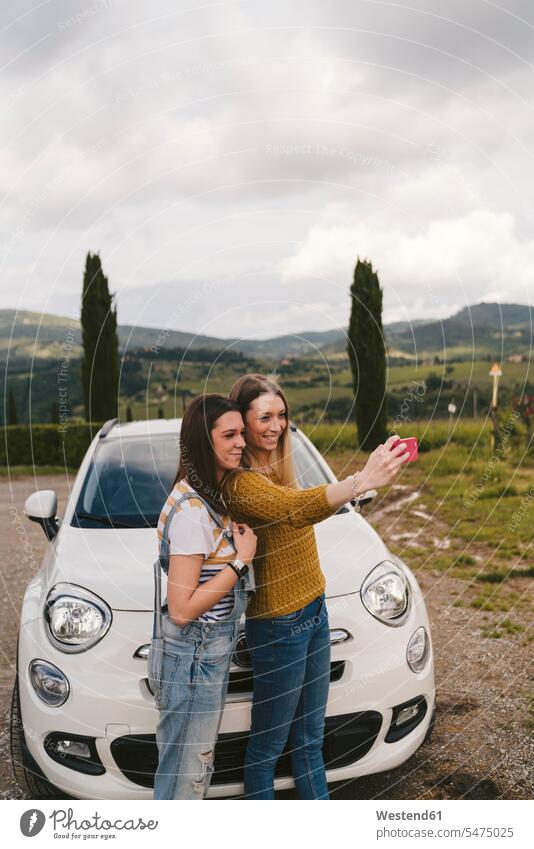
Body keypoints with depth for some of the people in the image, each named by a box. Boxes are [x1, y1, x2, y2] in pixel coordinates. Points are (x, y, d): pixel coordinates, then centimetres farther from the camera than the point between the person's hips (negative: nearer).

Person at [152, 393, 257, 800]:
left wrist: (237, 534, 1)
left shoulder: (210, 495, 5)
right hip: (196, 654, -9)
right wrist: (241, 560, -20)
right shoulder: (192, 513, -25)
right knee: (186, 769, 8)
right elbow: (181, 609, -25)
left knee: (198, 762, 24)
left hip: (213, 647, 10)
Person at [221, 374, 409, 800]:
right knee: (268, 745, 9)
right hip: (279, 627, -9)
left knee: (309, 737, 22)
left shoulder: (276, 468, 6)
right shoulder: (241, 482, -24)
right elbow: (298, 509, -43)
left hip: (314, 612, 9)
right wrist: (362, 481, -55)